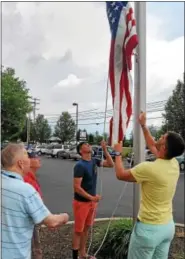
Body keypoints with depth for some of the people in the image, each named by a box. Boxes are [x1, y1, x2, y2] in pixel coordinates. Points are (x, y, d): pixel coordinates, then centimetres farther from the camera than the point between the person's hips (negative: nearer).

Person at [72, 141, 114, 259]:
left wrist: (105, 150, -7)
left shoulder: (94, 161, 1)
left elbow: (111, 164, 4)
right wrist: (92, 197, -23)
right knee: (79, 230, 6)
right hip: (82, 202, -7)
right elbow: (76, 187, -22)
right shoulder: (80, 165, -21)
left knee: (86, 228, 20)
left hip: (92, 201, 7)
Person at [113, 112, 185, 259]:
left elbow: (121, 175, -11)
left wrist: (118, 153, 2)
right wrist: (143, 125, 20)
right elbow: (152, 146, 13)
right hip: (168, 226, 7)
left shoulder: (149, 168, -28)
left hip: (149, 228, -7)